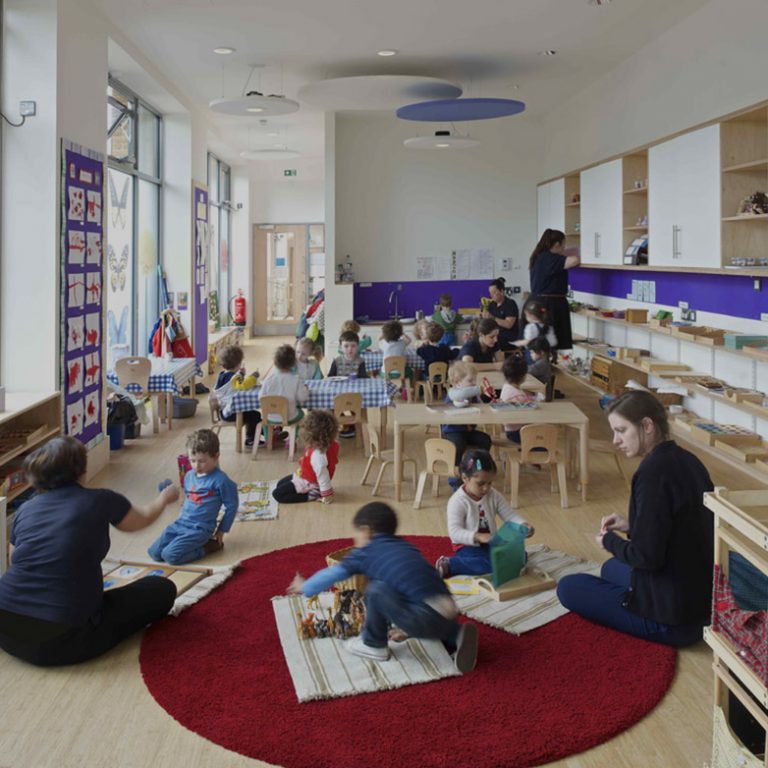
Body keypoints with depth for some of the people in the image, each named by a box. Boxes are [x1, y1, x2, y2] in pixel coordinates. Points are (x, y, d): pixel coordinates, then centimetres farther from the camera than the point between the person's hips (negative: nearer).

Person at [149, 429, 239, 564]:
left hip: (199, 529, -7)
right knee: (154, 552, -5)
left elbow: (231, 506, -5)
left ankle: (209, 546, -5)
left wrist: (221, 530, 0)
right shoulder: (189, 476, 9)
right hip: (180, 523, 7)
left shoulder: (220, 480, -13)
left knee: (170, 555, -23)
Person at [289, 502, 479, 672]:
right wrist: (406, 627, 48)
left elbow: (331, 574, 21)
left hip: (425, 616, -7)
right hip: (449, 614, 7)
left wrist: (304, 587, 40)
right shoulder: (404, 546, 27)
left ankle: (374, 645, 15)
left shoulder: (365, 552, 10)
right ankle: (456, 636, 11)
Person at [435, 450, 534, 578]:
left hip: (490, 543, 7)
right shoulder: (458, 501, -18)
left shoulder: (494, 496, 1)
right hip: (469, 545, -7)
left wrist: (524, 525, -22)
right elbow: (454, 532, -26)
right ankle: (449, 565, -16)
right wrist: (477, 537, -42)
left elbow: (510, 516, 1)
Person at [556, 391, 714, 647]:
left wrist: (610, 541, -5)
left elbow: (646, 557, -24)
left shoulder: (654, 471, -24)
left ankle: (654, 628, 2)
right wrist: (631, 527, 10)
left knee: (568, 588, 8)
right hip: (703, 599, 9)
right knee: (611, 568, 32)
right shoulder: (686, 460, 4)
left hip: (672, 616, -9)